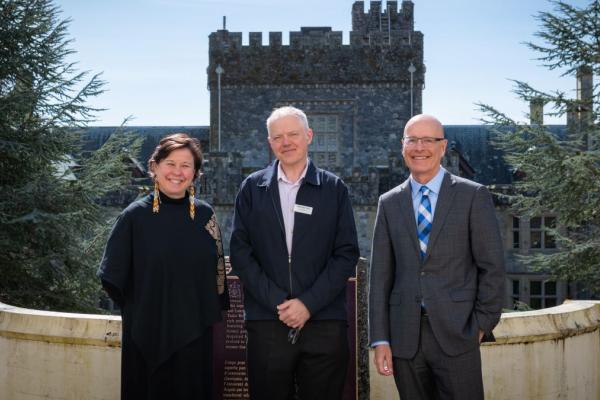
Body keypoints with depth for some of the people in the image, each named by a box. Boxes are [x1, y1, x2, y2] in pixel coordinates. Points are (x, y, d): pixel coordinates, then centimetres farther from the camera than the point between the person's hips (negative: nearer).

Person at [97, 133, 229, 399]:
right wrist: (138, 311, 0)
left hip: (194, 337, 2)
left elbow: (216, 271, 8)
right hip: (146, 337, -2)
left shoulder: (204, 215, 2)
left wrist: (210, 313, 4)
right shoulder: (136, 215, -4)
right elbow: (112, 276, -1)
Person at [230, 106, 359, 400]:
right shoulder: (252, 188, 8)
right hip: (266, 323, 1)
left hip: (325, 323, 0)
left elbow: (347, 253, 1)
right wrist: (277, 302, -7)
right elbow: (240, 252, 3)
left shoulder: (334, 188, 6)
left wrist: (309, 303, -8)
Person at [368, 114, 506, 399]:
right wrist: (380, 339, 2)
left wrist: (482, 325, -4)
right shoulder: (389, 203, 10)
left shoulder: (473, 196, 1)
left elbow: (492, 267, 0)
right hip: (405, 338, 3)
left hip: (456, 334, -2)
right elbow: (380, 274, 7)